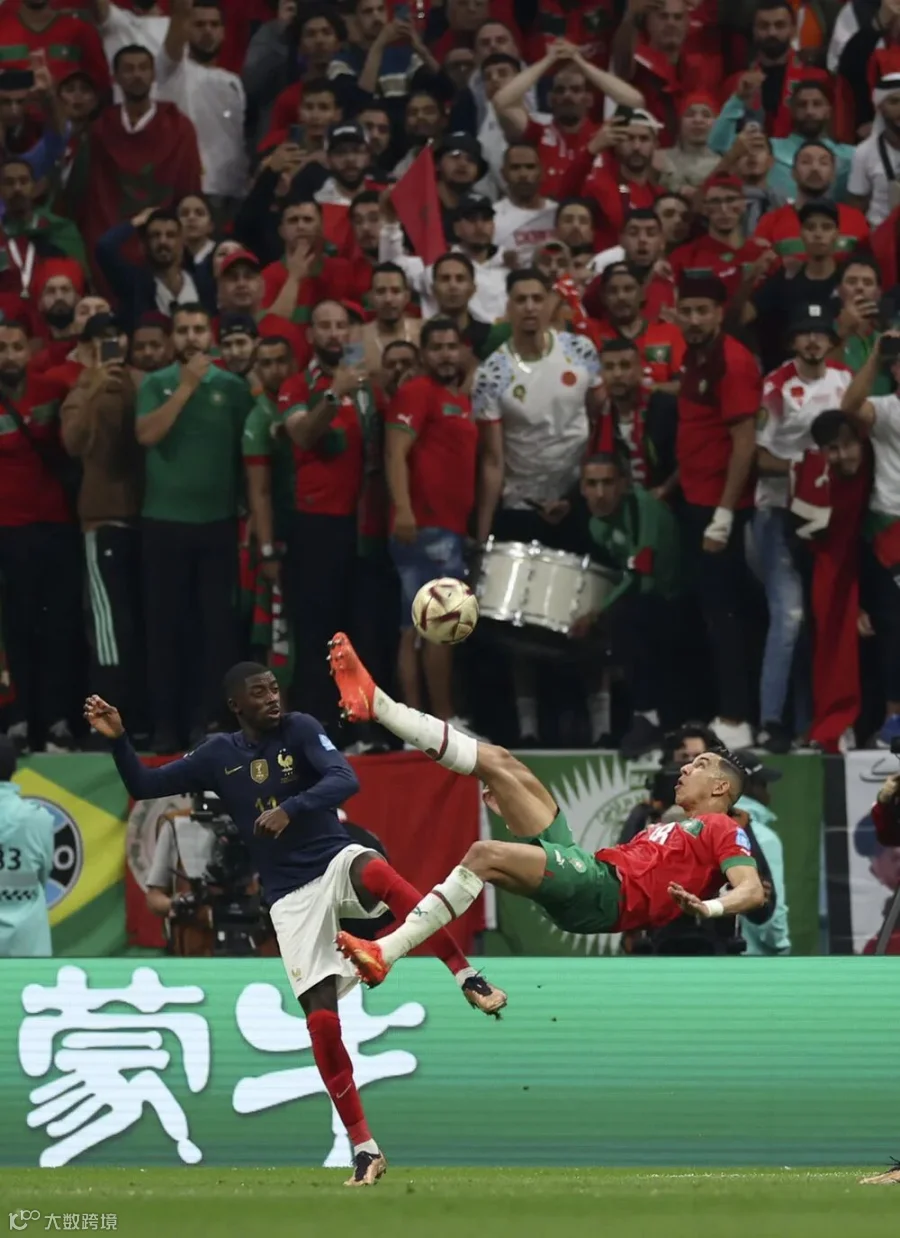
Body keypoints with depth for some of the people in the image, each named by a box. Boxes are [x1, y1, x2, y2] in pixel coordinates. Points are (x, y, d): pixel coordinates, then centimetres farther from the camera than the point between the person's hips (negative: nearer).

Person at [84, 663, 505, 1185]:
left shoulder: (301, 730, -3)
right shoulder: (218, 756, 6)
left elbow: (346, 780, -19)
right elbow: (143, 786, 11)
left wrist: (289, 809, -33)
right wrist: (118, 739, -6)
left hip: (336, 863, -2)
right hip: (291, 897, 2)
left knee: (377, 872, -41)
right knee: (321, 1019, -8)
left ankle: (467, 976, -34)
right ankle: (365, 1151, 0)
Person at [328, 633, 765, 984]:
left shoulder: (721, 828, 10)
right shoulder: (668, 829, 35)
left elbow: (752, 891, -7)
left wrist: (708, 908, -32)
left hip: (608, 889, -8)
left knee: (485, 855, -30)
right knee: (499, 762, 8)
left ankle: (385, 954, -38)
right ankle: (374, 704, 3)